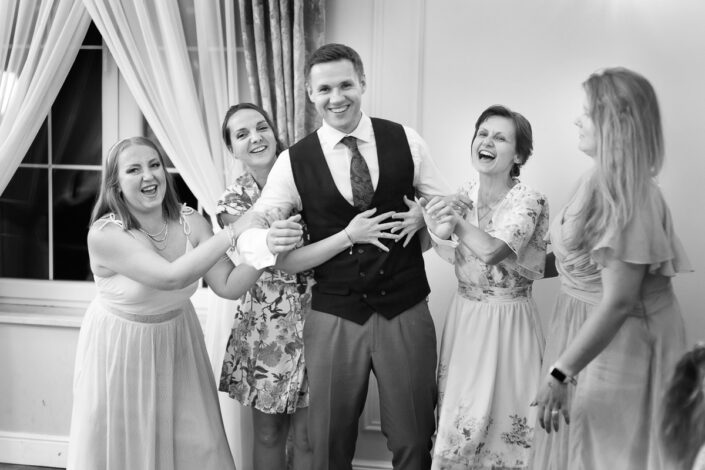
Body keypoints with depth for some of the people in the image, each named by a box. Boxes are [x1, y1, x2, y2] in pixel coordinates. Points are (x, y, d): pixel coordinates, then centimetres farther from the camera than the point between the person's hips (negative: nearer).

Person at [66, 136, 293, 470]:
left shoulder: (190, 222, -11)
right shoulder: (104, 234, -25)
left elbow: (229, 286, -13)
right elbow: (171, 277, -35)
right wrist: (232, 233, -35)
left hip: (177, 342, 4)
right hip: (122, 350, -4)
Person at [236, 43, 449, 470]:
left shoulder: (406, 141, -1)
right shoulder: (294, 162, -3)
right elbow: (248, 232, -1)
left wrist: (424, 217, -12)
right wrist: (271, 240, -24)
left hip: (406, 312, 0)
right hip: (333, 318, 0)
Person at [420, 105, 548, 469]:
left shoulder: (528, 200, -15)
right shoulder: (465, 195, 3)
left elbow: (491, 250, -30)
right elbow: (456, 257, 9)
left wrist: (455, 219, -22)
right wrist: (438, 233, -9)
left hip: (507, 322, -5)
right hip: (465, 316, 5)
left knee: (503, 419, 3)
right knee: (459, 418, 13)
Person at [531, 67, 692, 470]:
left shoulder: (628, 195, -23)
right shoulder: (604, 180, 6)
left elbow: (618, 303, -26)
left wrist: (560, 373, -24)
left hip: (619, 343, -8)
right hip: (589, 328, 9)